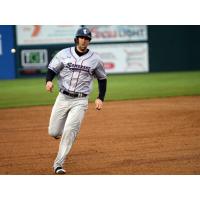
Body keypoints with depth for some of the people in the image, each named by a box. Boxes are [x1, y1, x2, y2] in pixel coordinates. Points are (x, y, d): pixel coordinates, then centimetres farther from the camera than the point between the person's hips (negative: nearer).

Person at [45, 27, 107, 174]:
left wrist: (100, 98, 3)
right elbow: (52, 70, 3)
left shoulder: (95, 59, 1)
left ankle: (58, 164, -6)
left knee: (69, 131, -16)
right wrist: (49, 81, -19)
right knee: (53, 132, 2)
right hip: (63, 97, 2)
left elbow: (102, 79, 12)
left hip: (80, 101, -2)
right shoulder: (64, 54, 0)